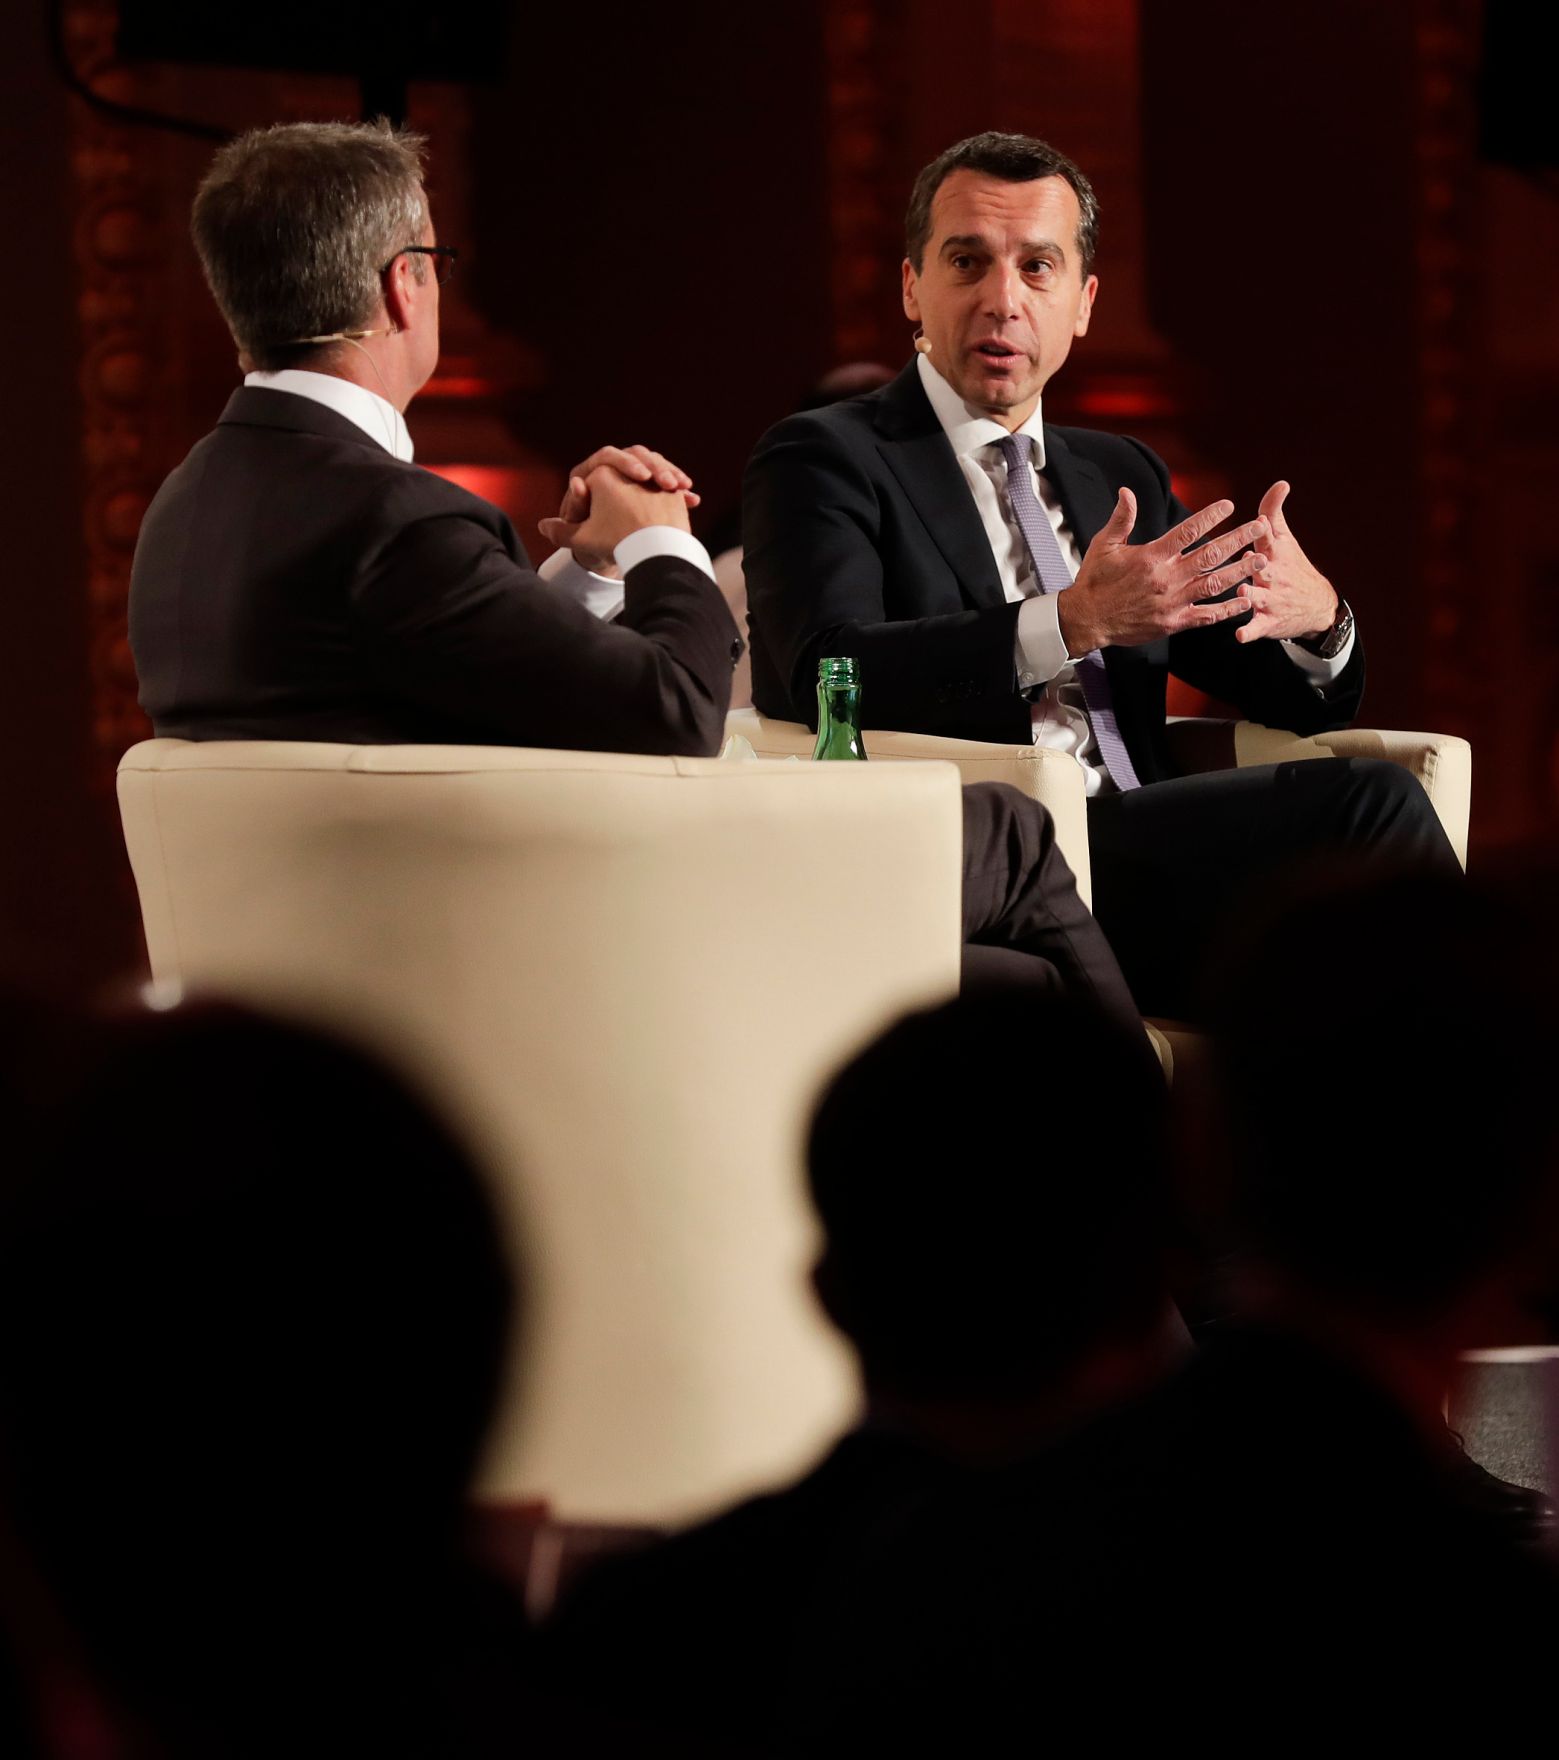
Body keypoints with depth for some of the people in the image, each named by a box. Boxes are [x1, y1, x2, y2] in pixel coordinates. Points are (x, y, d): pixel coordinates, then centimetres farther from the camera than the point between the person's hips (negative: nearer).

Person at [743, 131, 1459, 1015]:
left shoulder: (1122, 476, 25)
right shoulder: (823, 459, 5)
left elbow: (1300, 697, 22)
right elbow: (831, 676, -14)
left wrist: (1317, 616, -4)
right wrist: (1075, 622, -26)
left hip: (1136, 859, 6)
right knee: (1364, 801, -22)